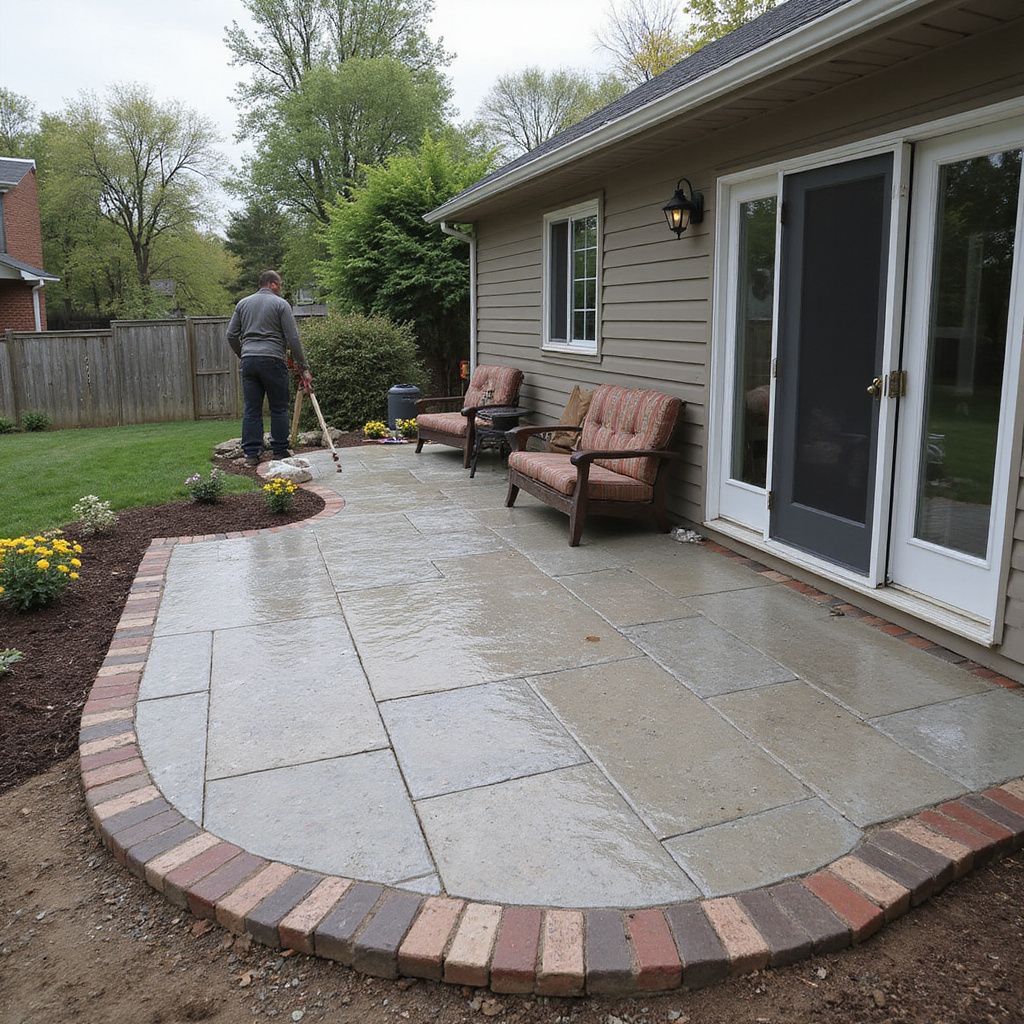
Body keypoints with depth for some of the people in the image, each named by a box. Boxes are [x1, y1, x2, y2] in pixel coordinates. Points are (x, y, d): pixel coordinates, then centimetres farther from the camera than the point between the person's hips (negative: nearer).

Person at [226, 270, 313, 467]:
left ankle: (251, 454, 5)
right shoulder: (280, 304, 1)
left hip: (248, 360, 4)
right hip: (273, 360, -4)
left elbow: (231, 335, 13)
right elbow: (293, 338, -5)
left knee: (251, 409, 6)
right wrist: (303, 367, -1)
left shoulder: (243, 303, 15)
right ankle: (280, 452, 8)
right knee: (279, 408, 4)